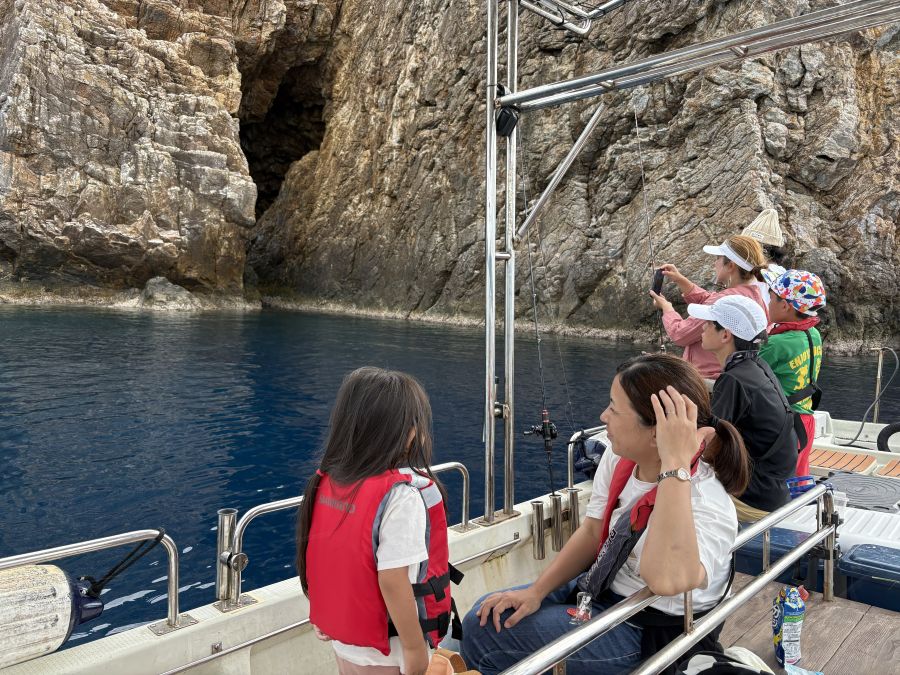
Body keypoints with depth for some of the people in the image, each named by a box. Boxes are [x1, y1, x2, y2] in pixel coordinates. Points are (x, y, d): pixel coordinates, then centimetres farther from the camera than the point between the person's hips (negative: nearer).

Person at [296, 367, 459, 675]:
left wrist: (326, 616, 15)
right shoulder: (401, 493, -26)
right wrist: (416, 649, -16)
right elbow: (393, 581, -26)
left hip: (341, 639, 6)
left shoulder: (325, 480, -6)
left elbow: (325, 559, 3)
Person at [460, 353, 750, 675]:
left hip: (646, 632, -7)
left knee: (484, 634, -8)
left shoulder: (709, 505, -31)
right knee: (484, 615, 5)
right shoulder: (618, 460, -9)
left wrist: (676, 465, -51)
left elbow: (667, 579, -52)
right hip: (601, 589, 7)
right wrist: (536, 592, -7)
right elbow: (591, 532, 2)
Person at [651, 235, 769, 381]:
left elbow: (680, 335, -17)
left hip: (709, 377, -9)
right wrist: (680, 280, 11)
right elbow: (707, 300, 18)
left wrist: (666, 307, 1)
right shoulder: (754, 292, 4)